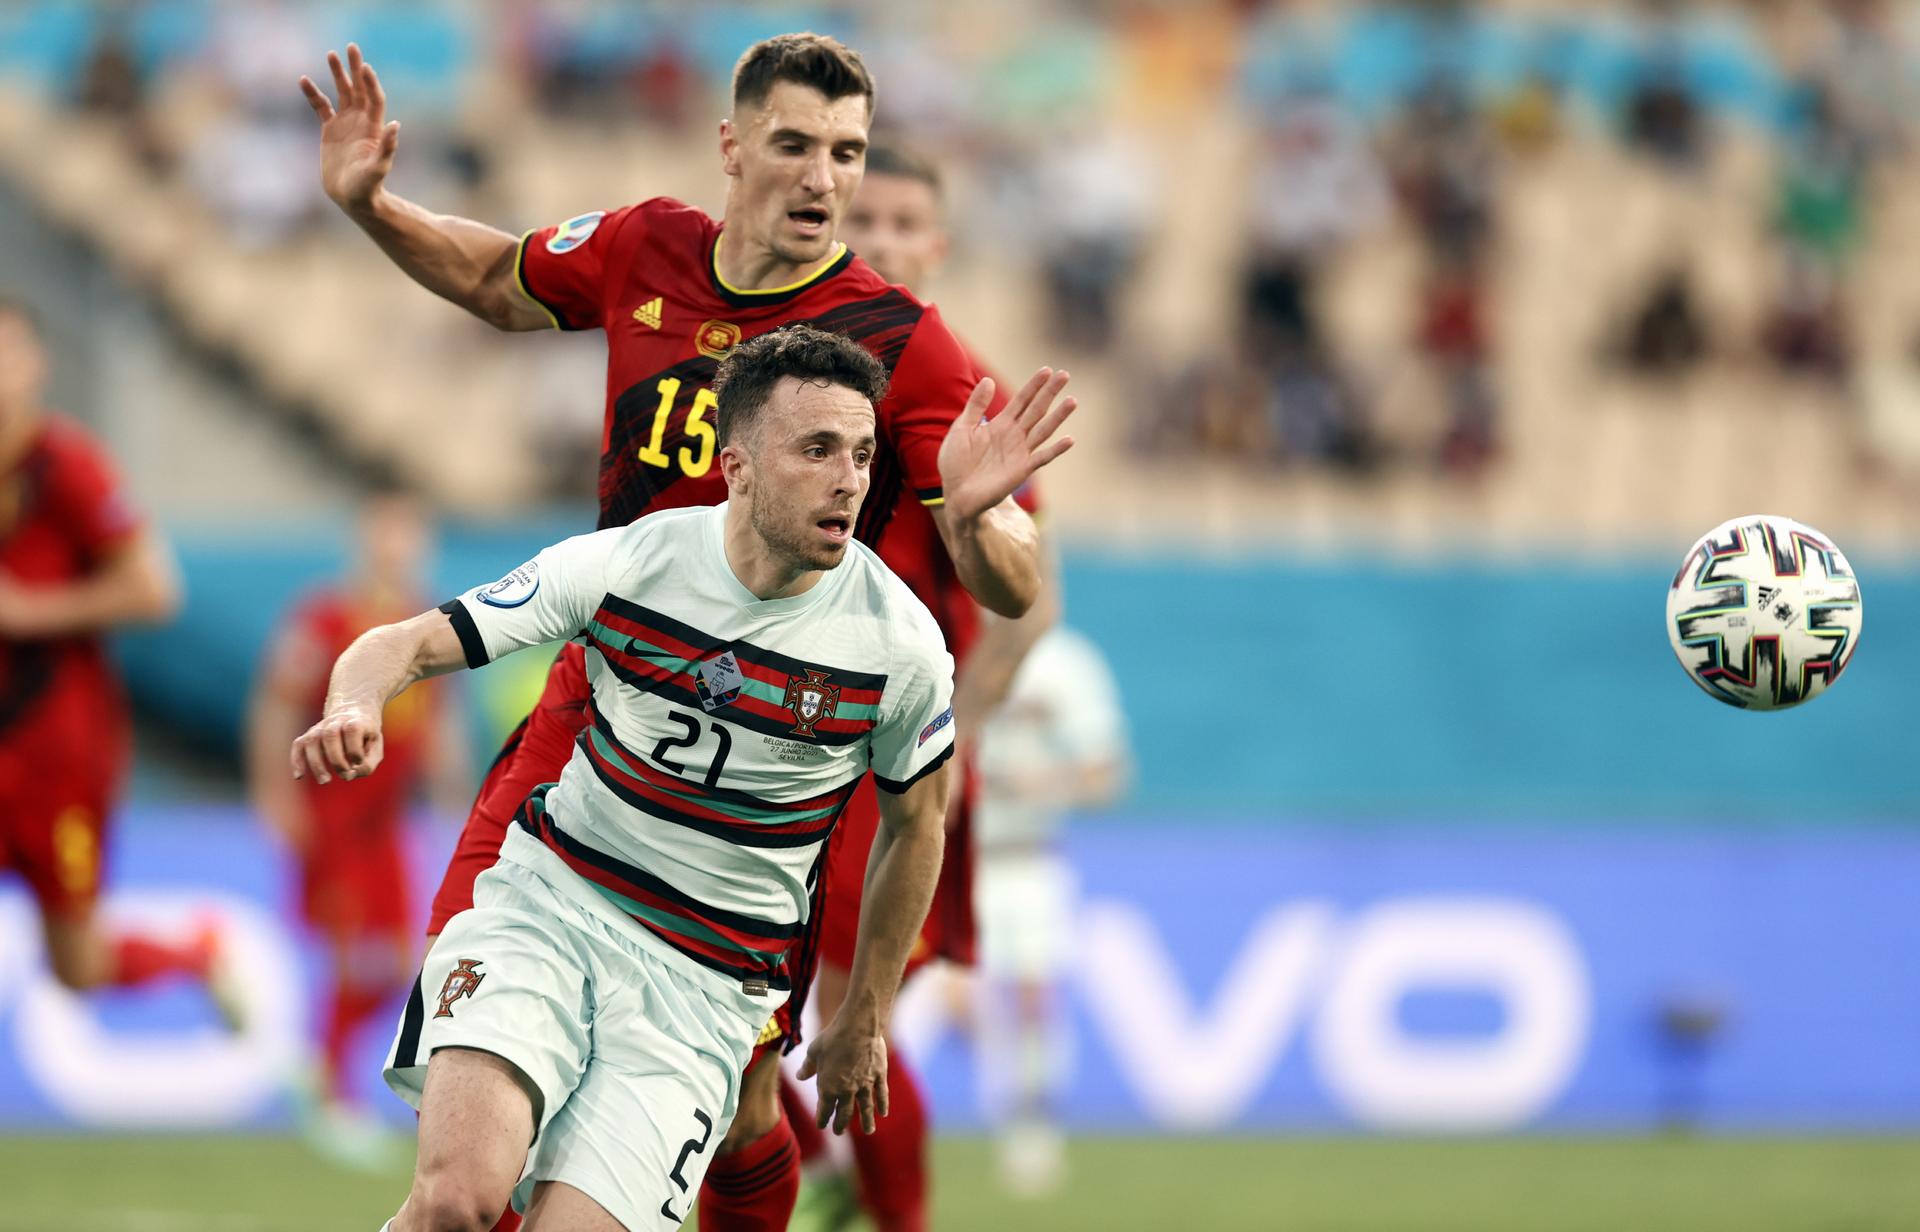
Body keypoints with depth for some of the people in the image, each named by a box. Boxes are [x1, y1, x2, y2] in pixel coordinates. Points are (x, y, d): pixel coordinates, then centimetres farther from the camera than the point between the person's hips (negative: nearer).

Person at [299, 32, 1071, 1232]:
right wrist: (371, 205, 9)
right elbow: (499, 279, 24)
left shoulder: (904, 344, -13)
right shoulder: (642, 252, 1)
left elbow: (1012, 589, -16)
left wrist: (974, 512, -38)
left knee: (736, 1115, -3)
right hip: (597, 699, 4)